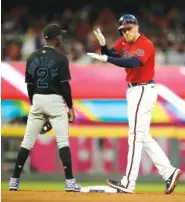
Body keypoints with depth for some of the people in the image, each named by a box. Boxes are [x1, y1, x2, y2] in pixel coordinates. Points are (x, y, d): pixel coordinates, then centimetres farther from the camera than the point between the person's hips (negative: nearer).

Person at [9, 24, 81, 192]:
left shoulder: (32, 58, 7)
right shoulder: (60, 58, -8)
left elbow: (29, 85, 9)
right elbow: (65, 85, -10)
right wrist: (70, 107, -3)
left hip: (37, 101, 5)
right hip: (55, 102, -4)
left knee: (28, 142, 8)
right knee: (63, 141, -4)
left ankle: (14, 180, 8)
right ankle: (70, 181, -10)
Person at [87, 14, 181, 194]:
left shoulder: (146, 45, -18)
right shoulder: (123, 43, 8)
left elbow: (133, 62, -34)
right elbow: (110, 55, 0)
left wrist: (106, 59, -38)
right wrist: (103, 44, -19)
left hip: (143, 91, -9)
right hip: (134, 90, 9)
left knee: (136, 136, -8)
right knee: (144, 137, 12)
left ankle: (128, 183, -7)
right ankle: (169, 172, 13)